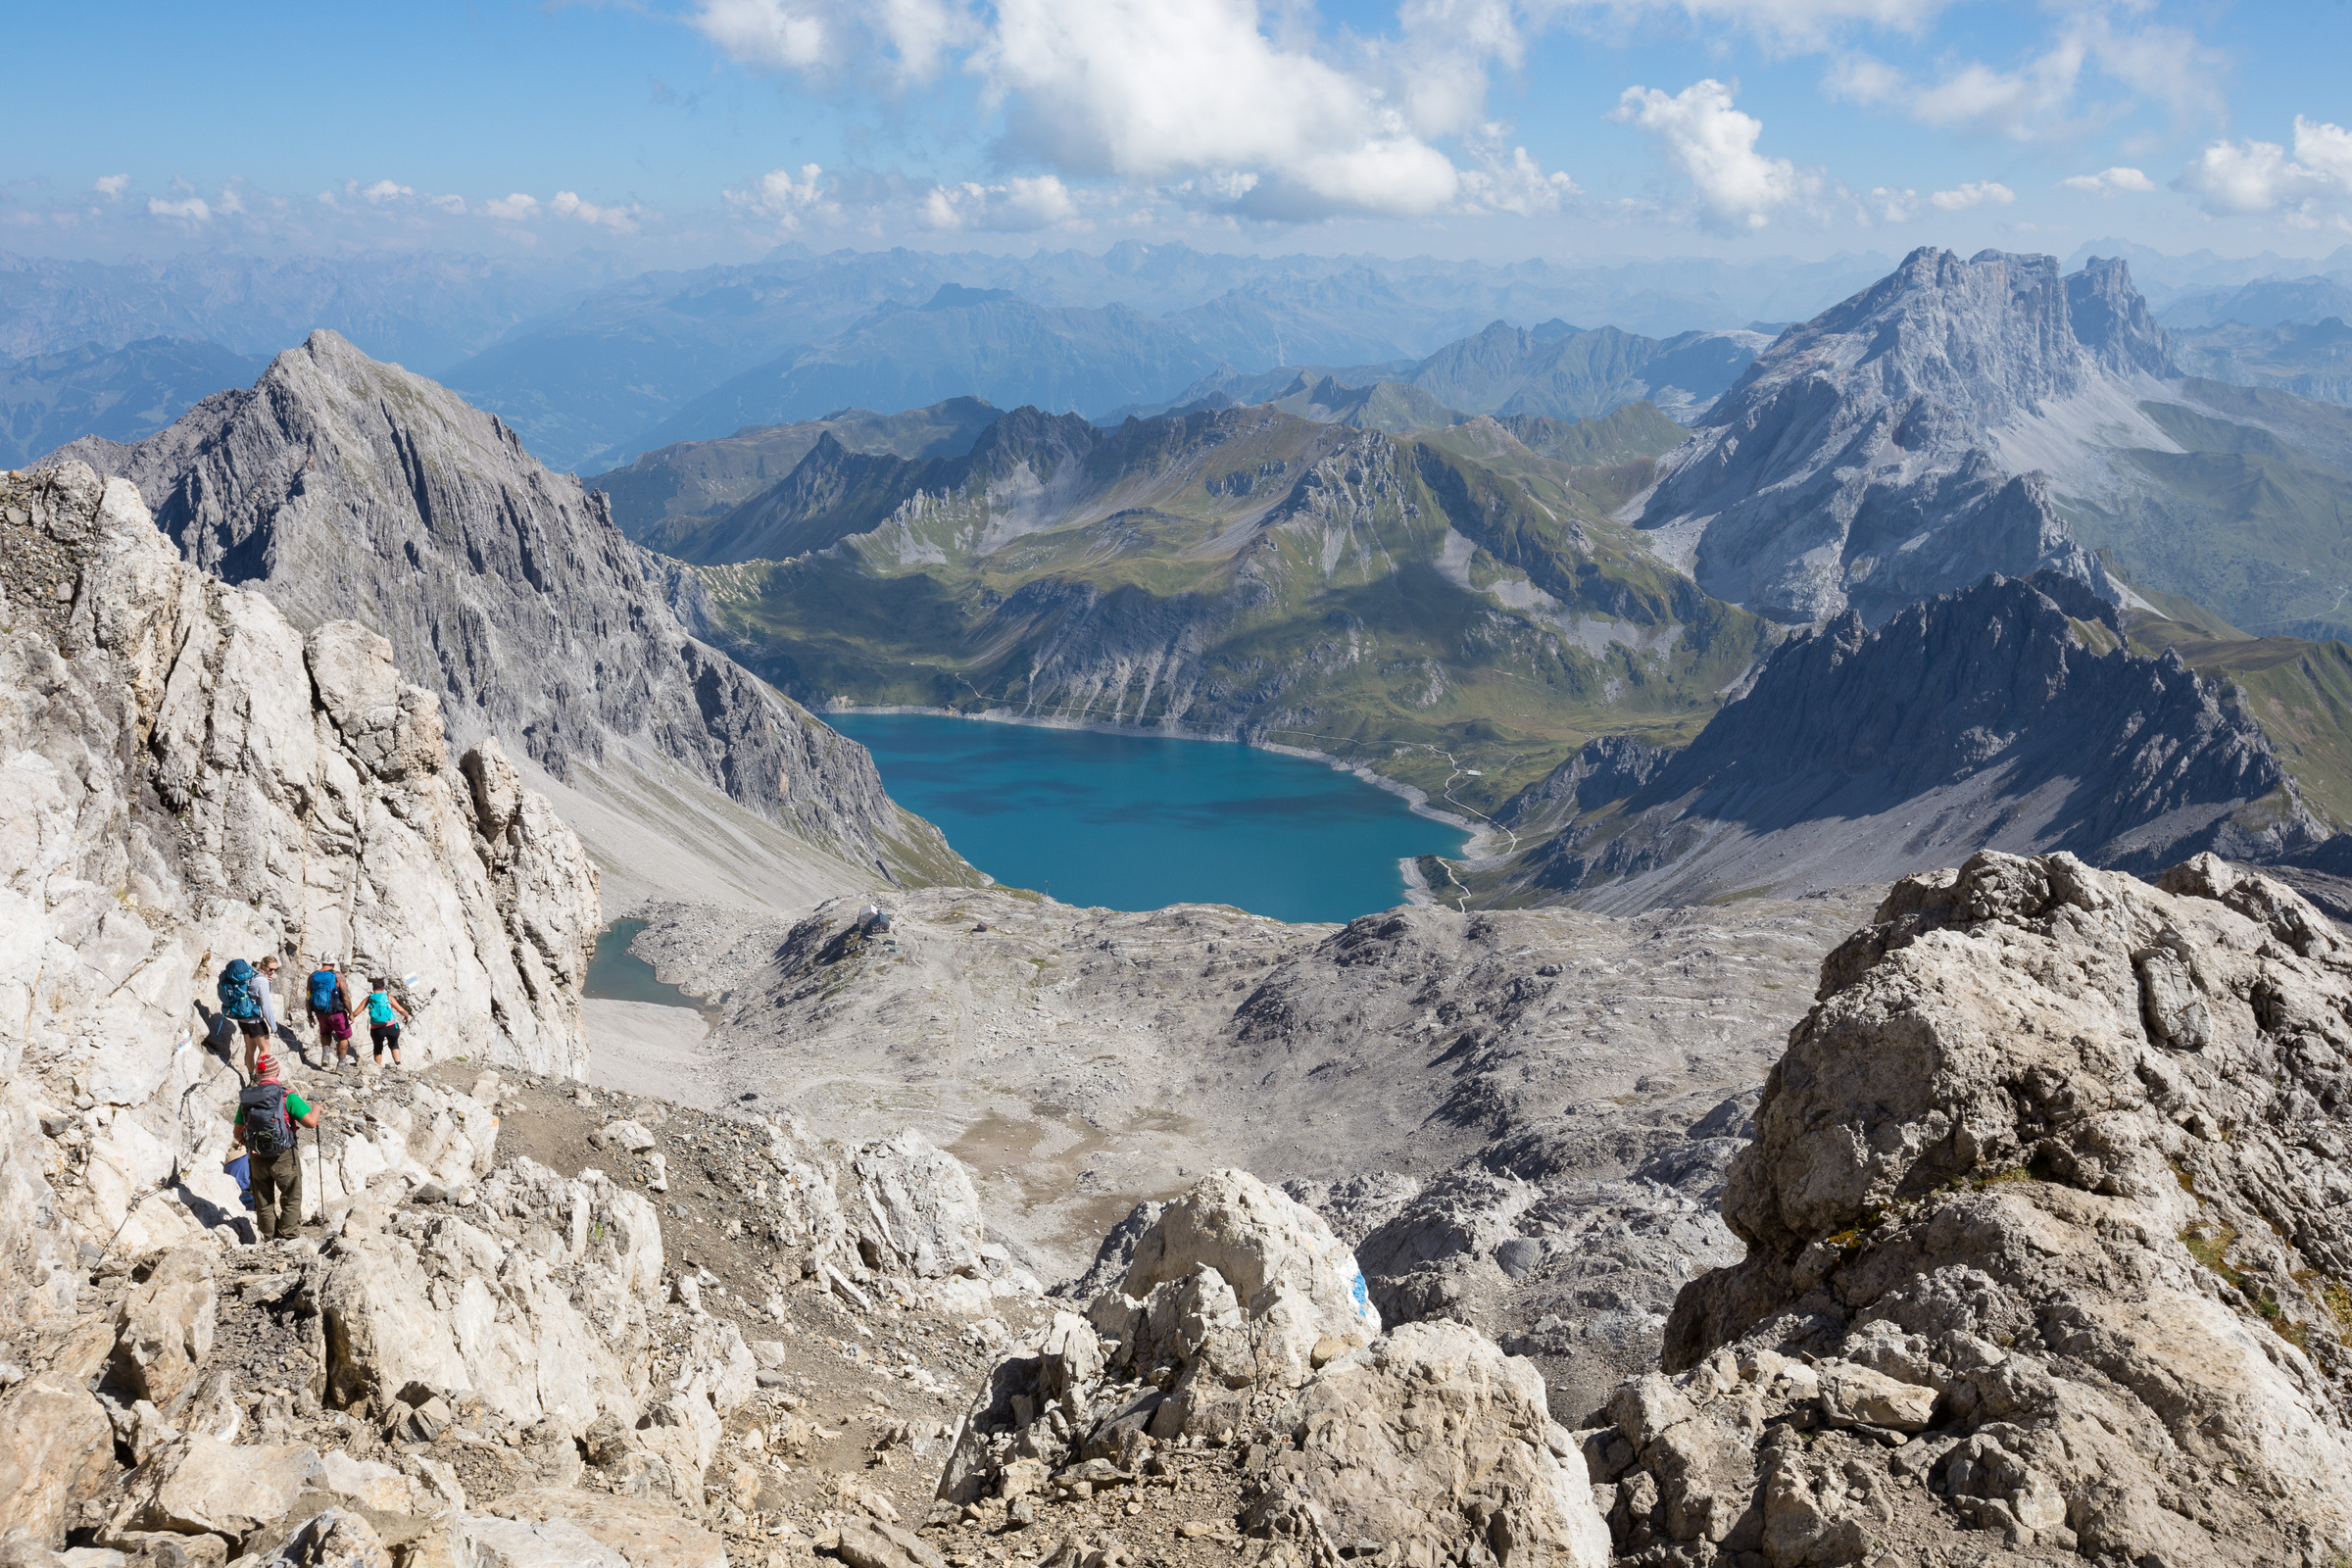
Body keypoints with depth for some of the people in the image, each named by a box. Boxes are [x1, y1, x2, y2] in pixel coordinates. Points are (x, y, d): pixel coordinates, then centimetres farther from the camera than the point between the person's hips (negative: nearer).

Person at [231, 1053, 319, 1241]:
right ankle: (285, 1236, 12)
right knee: (291, 1199, 14)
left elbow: (237, 1133, 8)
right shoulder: (286, 1097, -15)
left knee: (264, 1203, 18)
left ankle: (269, 1239, 25)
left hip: (257, 1160, 4)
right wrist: (316, 1108, 1)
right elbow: (310, 1121, -20)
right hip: (284, 1158, -4)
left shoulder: (246, 1098, -1)